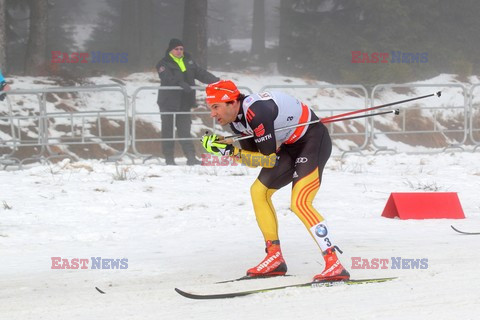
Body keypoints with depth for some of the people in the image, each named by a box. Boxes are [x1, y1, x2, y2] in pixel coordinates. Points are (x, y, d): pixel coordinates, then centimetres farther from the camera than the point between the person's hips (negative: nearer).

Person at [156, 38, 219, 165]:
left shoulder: (188, 61, 14)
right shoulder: (164, 64, -5)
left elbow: (200, 73, 14)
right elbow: (168, 79, -22)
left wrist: (215, 80, 4)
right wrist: (182, 84, -36)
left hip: (184, 103, 4)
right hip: (169, 103, -4)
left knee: (185, 130, 3)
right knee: (168, 131, 1)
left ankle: (191, 157, -3)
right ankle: (169, 158, 6)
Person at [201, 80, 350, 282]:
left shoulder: (256, 113, -30)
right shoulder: (237, 120, 0)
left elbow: (269, 160, -26)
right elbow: (253, 159, 3)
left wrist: (233, 151, -26)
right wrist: (223, 148, -9)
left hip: (314, 141, -10)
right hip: (291, 145, 10)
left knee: (299, 203, -22)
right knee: (259, 191, 7)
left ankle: (335, 265, -25)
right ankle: (275, 258, 13)